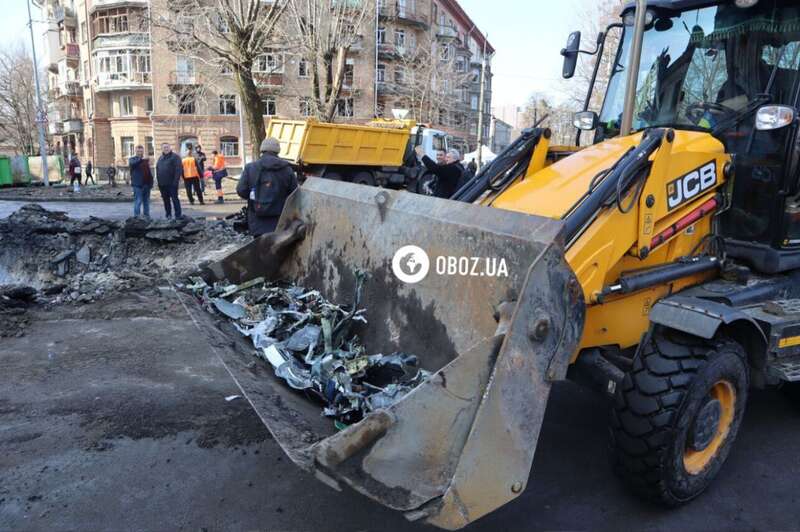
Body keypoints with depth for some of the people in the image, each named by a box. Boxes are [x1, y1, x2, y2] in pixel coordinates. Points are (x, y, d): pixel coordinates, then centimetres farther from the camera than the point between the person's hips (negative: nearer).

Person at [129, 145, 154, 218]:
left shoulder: (145, 160, 18)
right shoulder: (132, 159, 2)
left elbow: (149, 172, 20)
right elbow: (132, 164, -23)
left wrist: (151, 182, 11)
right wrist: (141, 159, -36)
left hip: (146, 184, 5)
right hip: (138, 184, -5)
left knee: (146, 201, 10)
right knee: (138, 201, -8)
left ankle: (147, 216, 16)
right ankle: (136, 217, -5)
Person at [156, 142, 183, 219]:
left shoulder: (175, 157, -4)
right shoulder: (160, 158, 18)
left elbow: (178, 169, -12)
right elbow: (157, 169, 20)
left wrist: (176, 181, -20)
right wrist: (159, 182, 10)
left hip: (172, 183, -7)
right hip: (162, 184, 7)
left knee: (175, 199, -6)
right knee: (166, 200, 10)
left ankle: (178, 216, -3)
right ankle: (168, 215, 18)